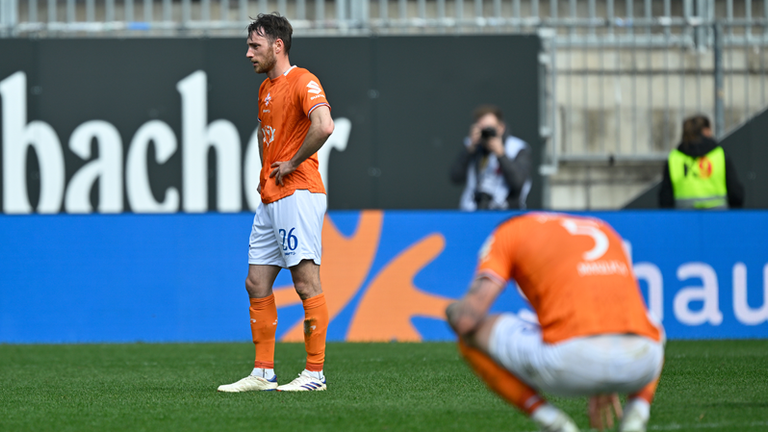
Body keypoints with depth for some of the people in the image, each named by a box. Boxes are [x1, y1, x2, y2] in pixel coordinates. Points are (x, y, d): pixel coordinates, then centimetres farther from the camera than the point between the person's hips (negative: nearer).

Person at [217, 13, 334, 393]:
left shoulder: (302, 82, -11)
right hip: (270, 199, 10)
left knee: (307, 282, -8)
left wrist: (292, 164, -17)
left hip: (298, 194, -10)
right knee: (257, 283, 7)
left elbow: (324, 126, -28)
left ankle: (315, 373, -6)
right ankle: (263, 373, 11)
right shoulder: (266, 88, 19)